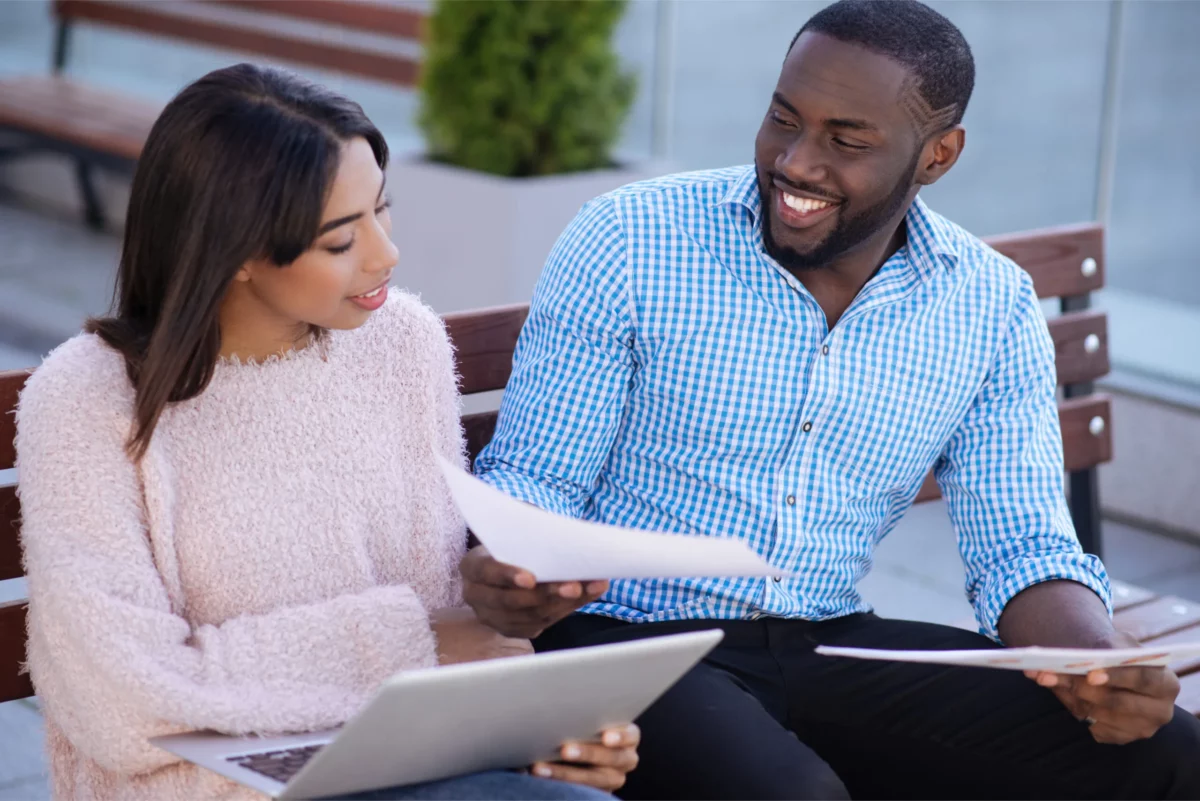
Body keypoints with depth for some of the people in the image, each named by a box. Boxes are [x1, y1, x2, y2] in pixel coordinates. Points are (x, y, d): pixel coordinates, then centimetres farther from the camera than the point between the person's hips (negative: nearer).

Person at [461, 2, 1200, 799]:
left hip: (832, 644, 4)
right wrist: (509, 577, -29)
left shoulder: (995, 308, 2)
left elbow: (1022, 548, 4)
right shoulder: (628, 242, -7)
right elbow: (532, 478, -5)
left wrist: (1100, 664, -19)